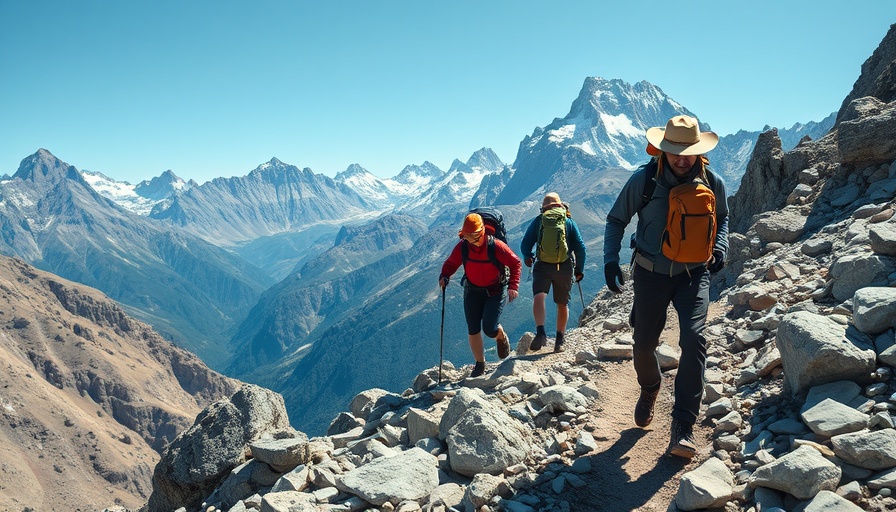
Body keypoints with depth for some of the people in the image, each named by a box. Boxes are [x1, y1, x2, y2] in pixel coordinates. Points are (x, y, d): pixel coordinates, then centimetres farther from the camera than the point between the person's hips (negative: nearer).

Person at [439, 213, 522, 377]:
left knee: (489, 328, -14)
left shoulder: (496, 246, -23)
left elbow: (516, 263, -13)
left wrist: (513, 286, -23)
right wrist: (444, 276, -19)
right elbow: (451, 263, 2)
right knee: (473, 330, 4)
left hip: (495, 291, -4)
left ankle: (502, 339, 24)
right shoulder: (462, 247, -12)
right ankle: (480, 364, 23)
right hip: (473, 291, 4)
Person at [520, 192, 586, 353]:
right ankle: (559, 341, 22)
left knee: (539, 297, -15)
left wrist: (528, 257, 26)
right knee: (563, 304, 15)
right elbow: (580, 248, 6)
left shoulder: (538, 221, 7)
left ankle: (540, 332, -39)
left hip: (543, 267, -2)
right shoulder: (569, 222, 10)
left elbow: (525, 245, 5)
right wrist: (579, 269, 17)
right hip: (565, 268, 2)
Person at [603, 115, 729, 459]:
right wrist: (611, 260, -10)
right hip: (651, 274, 0)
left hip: (694, 274, 0)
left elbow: (722, 218, 15)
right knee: (644, 344, 8)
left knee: (693, 338, -19)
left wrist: (719, 250, -3)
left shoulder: (712, 183, -5)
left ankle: (683, 428, -13)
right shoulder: (643, 180, -11)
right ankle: (649, 391, 43)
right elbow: (616, 220, 1)